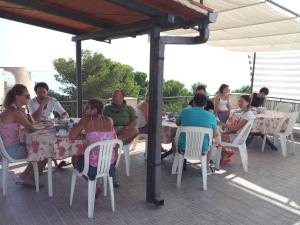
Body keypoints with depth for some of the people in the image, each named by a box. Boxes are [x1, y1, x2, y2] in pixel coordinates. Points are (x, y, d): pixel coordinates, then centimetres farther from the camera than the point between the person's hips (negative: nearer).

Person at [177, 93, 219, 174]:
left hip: (183, 148, 0)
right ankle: (207, 168, 40)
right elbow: (215, 135, 2)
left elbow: (178, 123, 12)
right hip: (202, 150, 1)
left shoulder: (185, 111, -8)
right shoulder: (211, 116, -9)